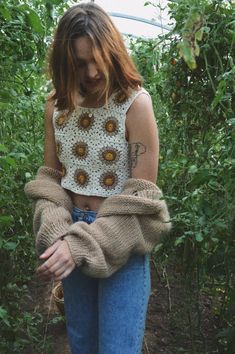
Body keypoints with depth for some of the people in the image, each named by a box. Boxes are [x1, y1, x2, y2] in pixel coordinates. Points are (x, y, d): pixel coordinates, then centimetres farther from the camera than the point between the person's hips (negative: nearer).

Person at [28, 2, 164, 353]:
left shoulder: (135, 103, -15)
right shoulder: (57, 105, 1)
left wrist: (81, 245, -21)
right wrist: (57, 236, -13)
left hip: (122, 240, -5)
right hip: (72, 231, 5)